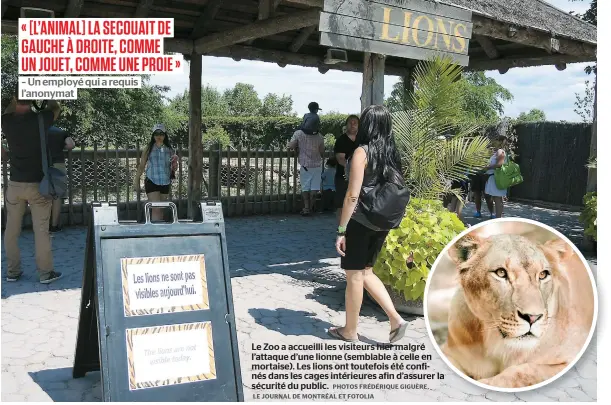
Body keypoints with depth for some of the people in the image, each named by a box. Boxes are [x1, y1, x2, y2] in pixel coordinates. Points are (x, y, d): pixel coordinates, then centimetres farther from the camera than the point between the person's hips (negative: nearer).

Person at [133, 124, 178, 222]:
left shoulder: (169, 150, 7)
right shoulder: (148, 149, 1)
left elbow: (173, 169, 12)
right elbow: (141, 166, 6)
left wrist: (175, 162, -9)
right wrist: (136, 181, 5)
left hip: (165, 182, 3)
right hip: (152, 182, -3)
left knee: (161, 209, 10)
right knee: (156, 209, -12)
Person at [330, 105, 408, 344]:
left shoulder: (362, 152, -13)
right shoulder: (391, 153, 6)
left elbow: (353, 195, -17)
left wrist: (341, 230, -14)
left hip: (360, 221, -7)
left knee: (354, 275, 6)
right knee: (365, 272, 19)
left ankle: (350, 331, 19)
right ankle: (395, 319, 12)